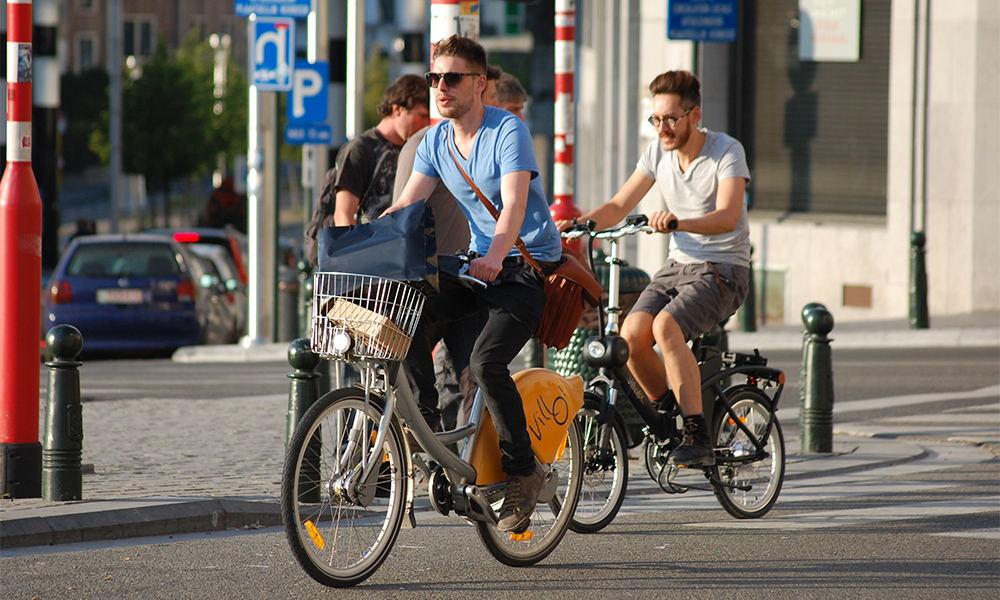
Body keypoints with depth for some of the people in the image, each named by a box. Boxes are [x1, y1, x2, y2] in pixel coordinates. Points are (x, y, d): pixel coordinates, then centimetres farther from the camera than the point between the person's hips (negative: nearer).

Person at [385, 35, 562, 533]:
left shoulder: (508, 132, -16)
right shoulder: (436, 141, 5)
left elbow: (514, 206, -28)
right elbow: (407, 204, 1)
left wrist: (495, 255, -47)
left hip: (528, 264, -7)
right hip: (478, 261, 7)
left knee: (486, 361, -26)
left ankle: (522, 473, -12)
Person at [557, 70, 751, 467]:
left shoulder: (727, 152, -13)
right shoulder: (659, 152, 4)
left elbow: (727, 218, -28)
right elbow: (619, 206, 5)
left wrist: (678, 222, -46)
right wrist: (580, 223, -14)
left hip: (722, 270, -6)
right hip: (677, 266, 6)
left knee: (666, 325, -32)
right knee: (631, 334, -20)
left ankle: (698, 439, -29)